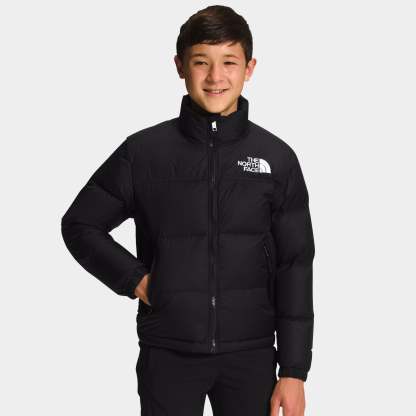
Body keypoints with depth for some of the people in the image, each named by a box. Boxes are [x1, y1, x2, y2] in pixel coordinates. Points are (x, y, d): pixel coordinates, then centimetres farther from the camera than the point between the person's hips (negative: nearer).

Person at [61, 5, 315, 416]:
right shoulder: (143, 151, -2)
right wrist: (134, 278, -4)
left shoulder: (277, 158, 0)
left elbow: (294, 267, 1)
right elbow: (79, 224, 10)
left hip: (250, 355, 1)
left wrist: (293, 371, -2)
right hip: (168, 354, 0)